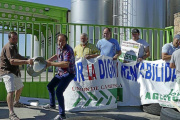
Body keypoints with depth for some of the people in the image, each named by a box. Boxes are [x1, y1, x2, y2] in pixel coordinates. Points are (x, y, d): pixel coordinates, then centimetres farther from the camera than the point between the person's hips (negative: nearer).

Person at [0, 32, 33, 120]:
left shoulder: (14, 46, 12)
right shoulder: (8, 47, -22)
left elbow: (17, 56, 29)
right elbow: (12, 61, -37)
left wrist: (27, 59, 16)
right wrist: (26, 62, -47)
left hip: (15, 71, 11)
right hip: (7, 72, -10)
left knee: (20, 86, 26)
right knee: (11, 91, -23)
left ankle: (16, 102, 48)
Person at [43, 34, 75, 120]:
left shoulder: (68, 50, -26)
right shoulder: (59, 47, 2)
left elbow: (66, 64, -38)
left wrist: (51, 64, -35)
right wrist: (47, 61, 13)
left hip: (68, 73, -9)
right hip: (60, 72, 10)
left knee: (59, 91, -20)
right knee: (50, 86, 20)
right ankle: (52, 105, 44)